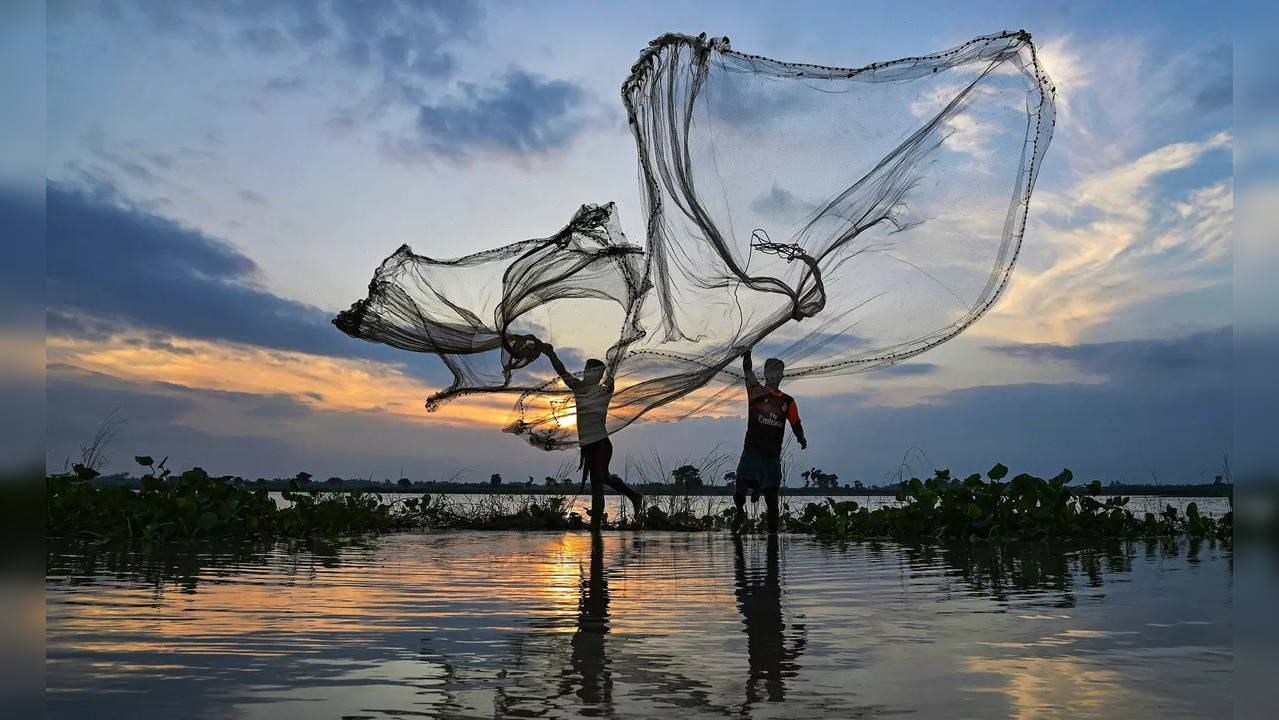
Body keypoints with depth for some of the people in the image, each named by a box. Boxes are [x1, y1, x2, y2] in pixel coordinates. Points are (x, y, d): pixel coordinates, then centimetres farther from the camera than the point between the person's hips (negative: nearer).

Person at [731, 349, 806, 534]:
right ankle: (740, 512, 22)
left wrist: (801, 439, -8)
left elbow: (796, 424, 13)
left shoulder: (788, 401, 13)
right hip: (752, 450, -2)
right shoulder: (756, 391, 6)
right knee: (740, 490, -9)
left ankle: (773, 532, 13)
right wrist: (747, 356, -23)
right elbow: (748, 373, -7)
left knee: (771, 498, 3)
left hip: (773, 454, 2)